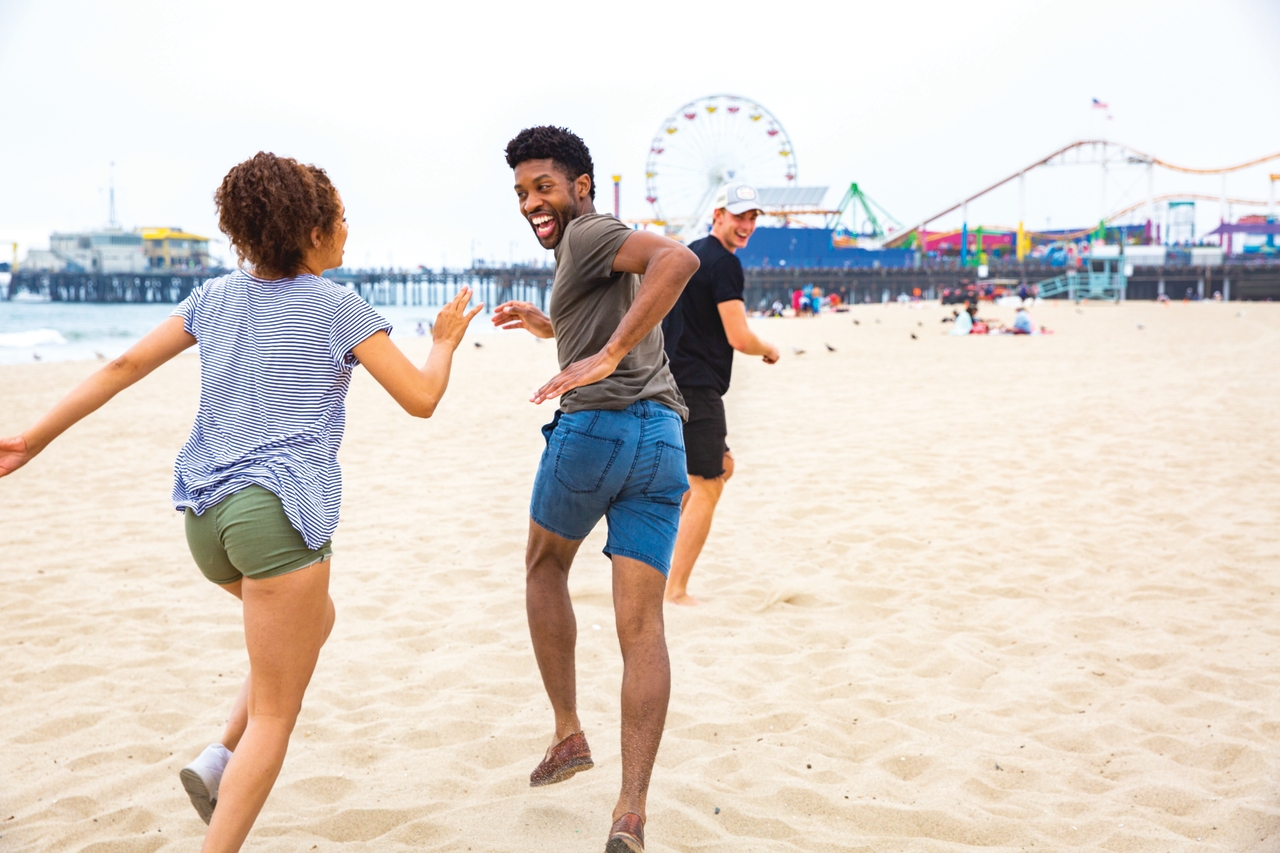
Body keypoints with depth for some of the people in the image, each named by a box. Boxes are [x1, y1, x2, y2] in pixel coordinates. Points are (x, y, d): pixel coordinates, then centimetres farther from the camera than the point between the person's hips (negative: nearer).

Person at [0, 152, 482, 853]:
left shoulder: (216, 297, 14)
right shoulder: (336, 307, -2)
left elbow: (125, 366, 12)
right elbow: (421, 399, -2)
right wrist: (445, 341, 17)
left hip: (206, 518, 7)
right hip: (281, 511, -7)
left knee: (316, 620, 31)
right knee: (274, 716, 3)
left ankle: (220, 757, 21)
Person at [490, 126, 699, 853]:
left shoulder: (589, 234, -1)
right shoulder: (617, 258, 27)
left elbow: (679, 258, -22)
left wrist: (605, 356, -28)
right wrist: (550, 327, 35)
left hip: (596, 425, -7)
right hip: (663, 440, 7)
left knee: (545, 565, 20)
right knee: (642, 625, 1)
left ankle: (569, 734, 20)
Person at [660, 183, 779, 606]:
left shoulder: (688, 254, 17)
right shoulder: (724, 263, -13)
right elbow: (739, 337, -17)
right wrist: (769, 350, 2)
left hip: (669, 382, 10)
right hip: (697, 386, -10)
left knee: (720, 466, 22)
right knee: (706, 488, -4)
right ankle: (675, 592, -2)